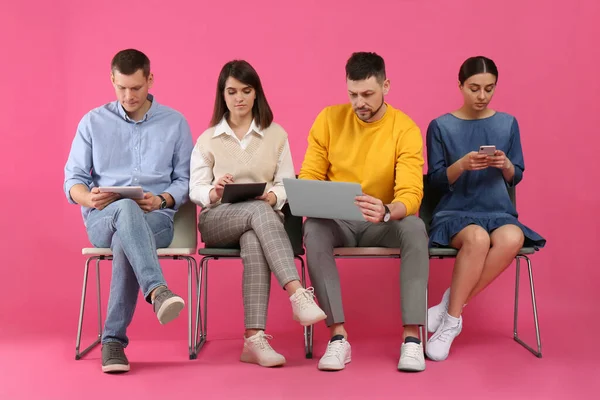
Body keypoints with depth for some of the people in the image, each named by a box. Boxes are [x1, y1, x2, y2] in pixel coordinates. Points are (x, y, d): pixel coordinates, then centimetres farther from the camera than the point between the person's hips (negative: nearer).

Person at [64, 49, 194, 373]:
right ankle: (157, 291, -53)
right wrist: (89, 197, -16)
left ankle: (114, 339, -31)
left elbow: (186, 179, 6)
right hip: (102, 220, 0)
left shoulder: (175, 123, 8)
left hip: (156, 220, 0)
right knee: (126, 209, -39)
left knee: (124, 241, -37)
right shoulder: (93, 121, 9)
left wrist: (162, 199, -15)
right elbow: (72, 179, 8)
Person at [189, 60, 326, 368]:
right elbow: (195, 189, 5)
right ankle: (298, 294, -49)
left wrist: (272, 197, -19)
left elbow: (288, 185, 5)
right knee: (259, 211, -37)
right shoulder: (207, 139, 13)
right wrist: (213, 193, -19)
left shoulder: (276, 134, 12)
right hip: (217, 221, 0)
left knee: (254, 243, -39)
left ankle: (254, 338, -45)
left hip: (264, 215, 1)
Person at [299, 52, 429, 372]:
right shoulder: (329, 119, -4)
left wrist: (387, 211, -44)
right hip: (337, 221, 1)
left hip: (384, 224, -1)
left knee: (415, 228, -34)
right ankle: (338, 337, -31)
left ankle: (411, 338, -31)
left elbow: (411, 195, -20)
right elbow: (309, 176, -1)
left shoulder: (405, 129, -10)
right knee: (314, 229, -34)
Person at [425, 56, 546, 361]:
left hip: (498, 212, 3)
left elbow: (516, 177, 11)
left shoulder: (508, 123, 9)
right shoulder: (441, 126, 2)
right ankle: (453, 317, -20)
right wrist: (461, 165, -18)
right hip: (454, 212, -2)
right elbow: (436, 181, 1)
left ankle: (450, 307, -20)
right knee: (477, 238, -38)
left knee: (512, 239, -34)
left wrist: (505, 165, -11)